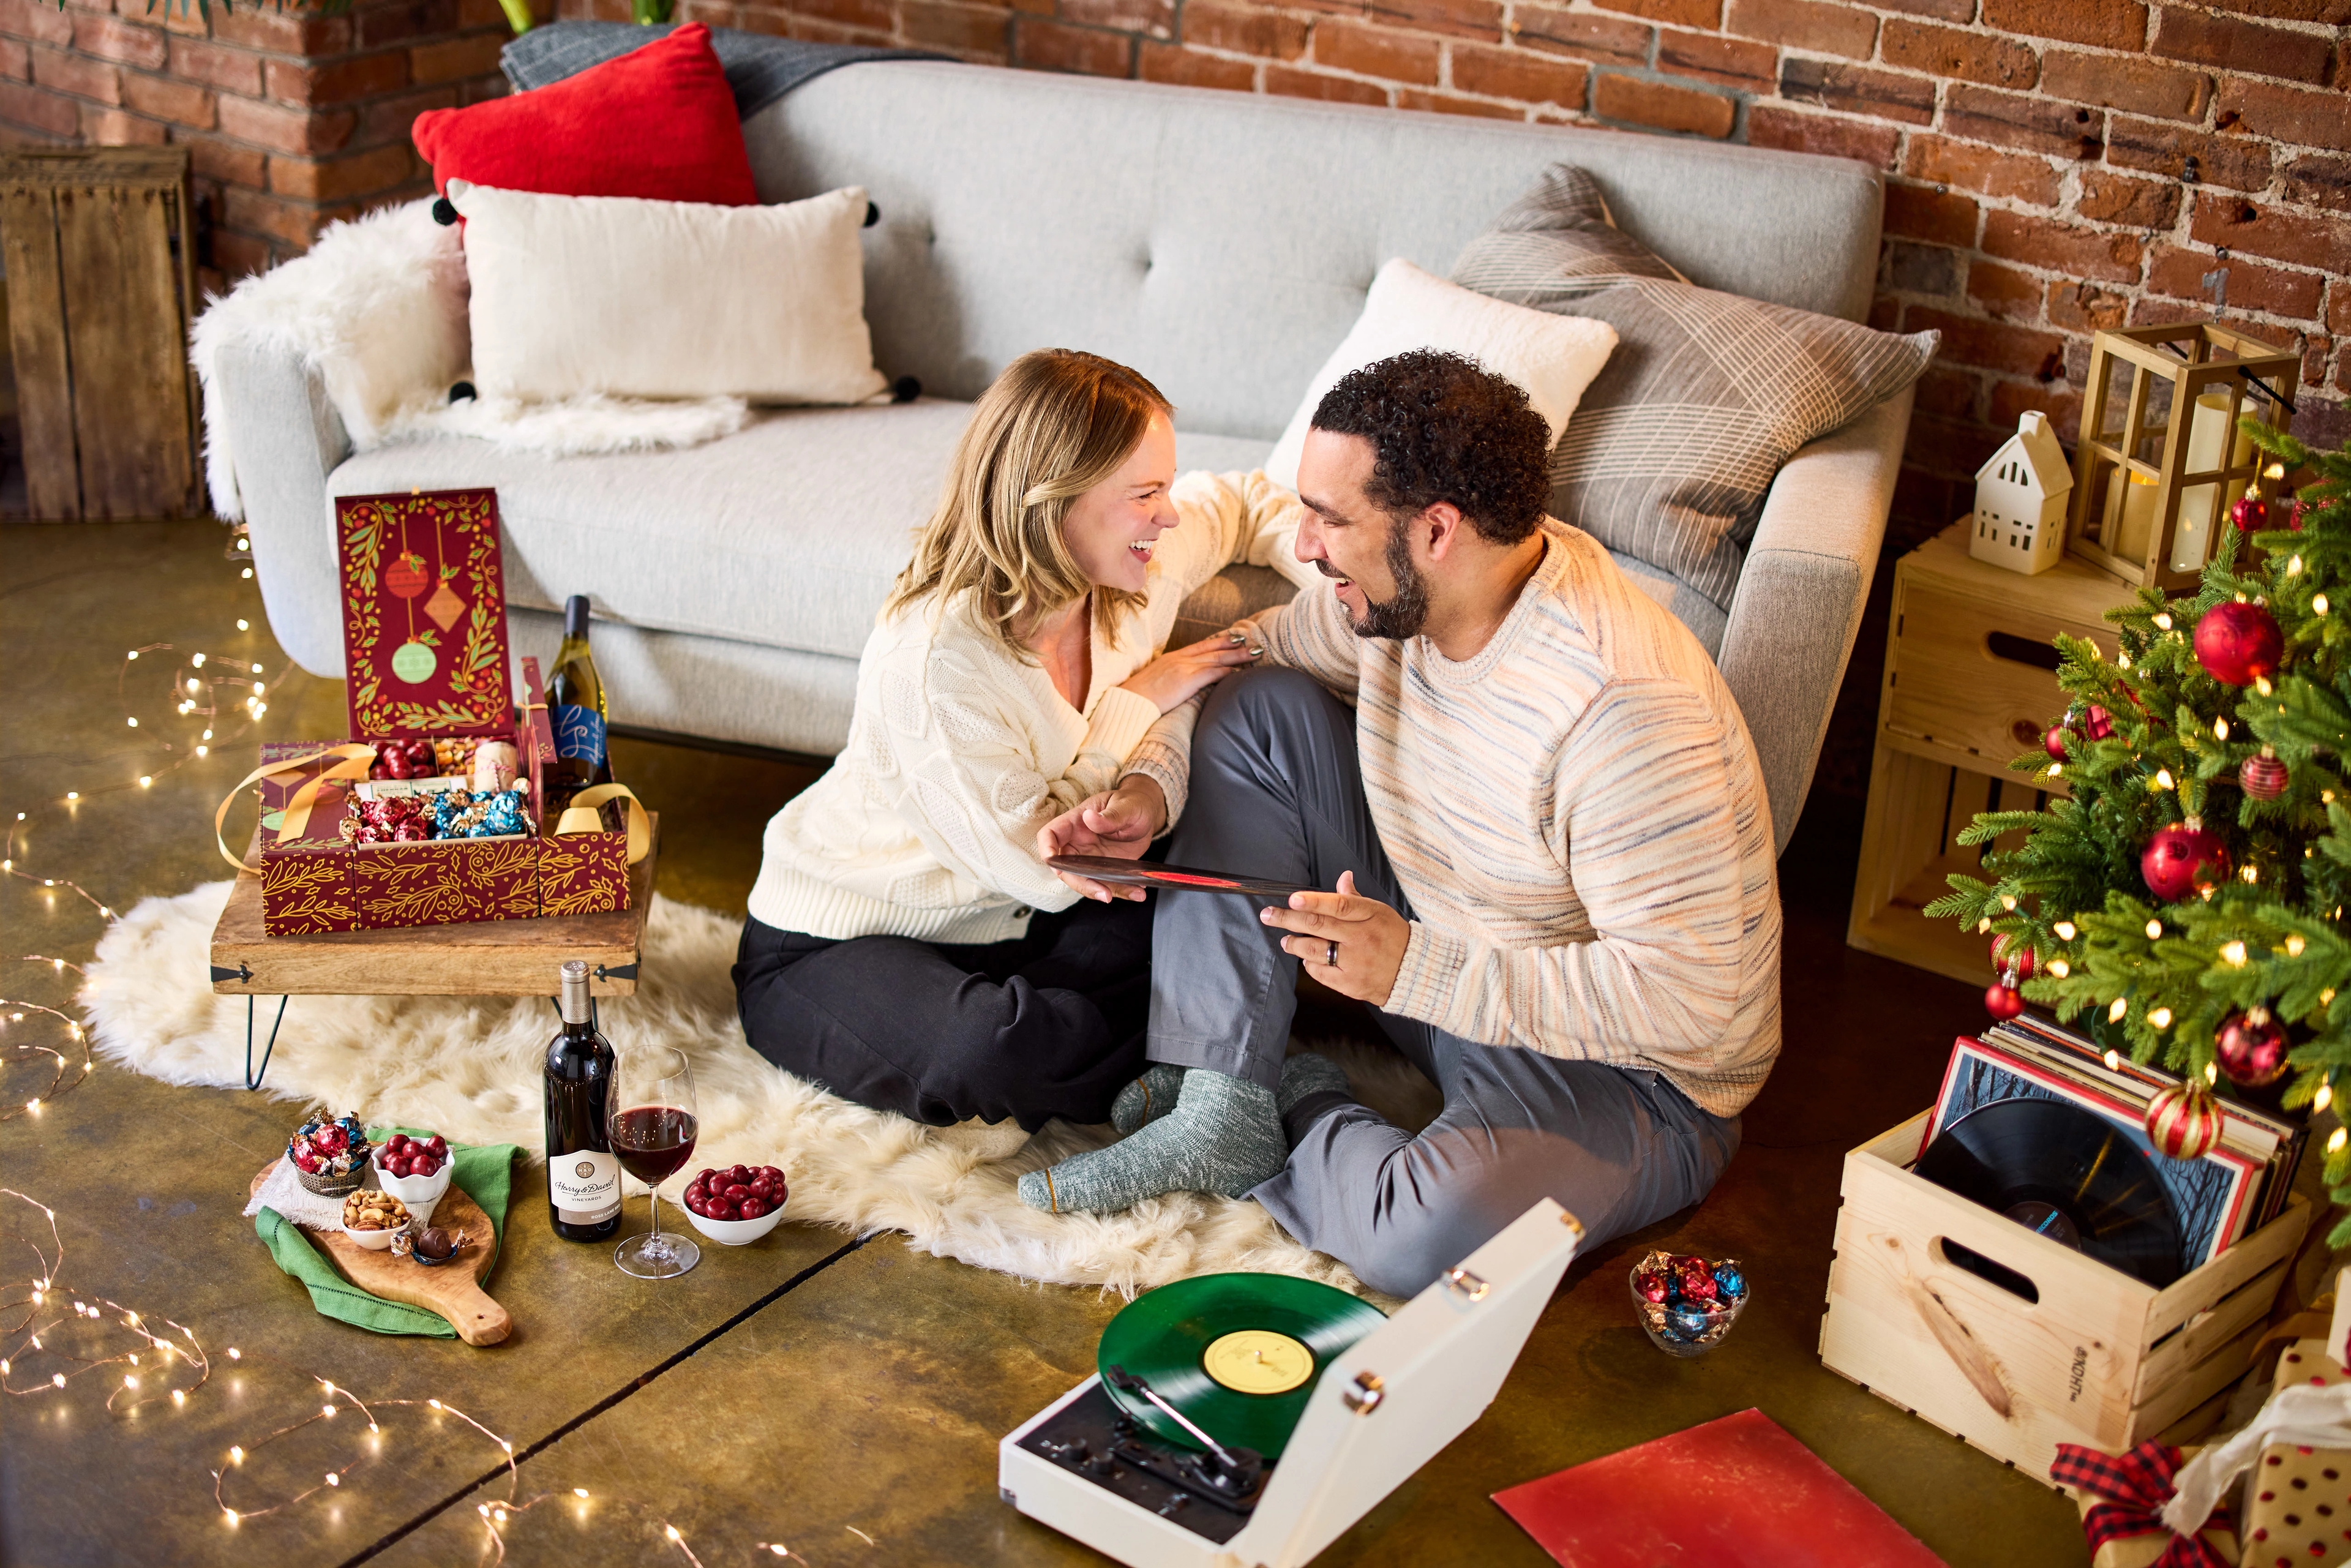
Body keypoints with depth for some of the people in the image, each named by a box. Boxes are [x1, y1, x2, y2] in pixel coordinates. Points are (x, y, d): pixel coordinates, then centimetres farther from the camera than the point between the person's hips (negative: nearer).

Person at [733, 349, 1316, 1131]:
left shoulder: (1143, 571, -11)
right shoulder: (934, 657, -32)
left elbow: (1247, 508, 11)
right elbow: (1043, 868, -28)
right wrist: (1141, 700, -19)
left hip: (997, 921, 7)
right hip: (833, 945, -6)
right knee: (991, 1049, -38)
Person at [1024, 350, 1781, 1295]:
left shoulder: (1624, 707, -33)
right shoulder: (1400, 593, -9)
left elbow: (1684, 996, -33)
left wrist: (1414, 970, -33)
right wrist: (1145, 790, -10)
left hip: (1633, 1072, -7)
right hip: (1441, 951, 8)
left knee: (1437, 1237, -38)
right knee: (1260, 716, -3)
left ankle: (1301, 1118, -1)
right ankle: (1219, 1111, -5)